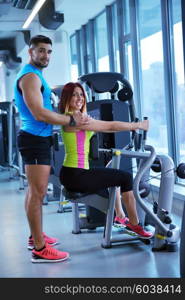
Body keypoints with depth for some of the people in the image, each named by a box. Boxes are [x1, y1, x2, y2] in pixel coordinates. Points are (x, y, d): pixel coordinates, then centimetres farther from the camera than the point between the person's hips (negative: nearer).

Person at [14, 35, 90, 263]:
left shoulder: (34, 75, 19)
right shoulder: (30, 76, -15)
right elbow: (39, 114, -24)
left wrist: (68, 116, 14)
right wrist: (72, 121, -16)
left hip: (36, 138, 11)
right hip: (36, 139, -11)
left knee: (34, 191, 17)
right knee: (38, 193, -10)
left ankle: (35, 236, 28)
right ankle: (39, 249, -7)